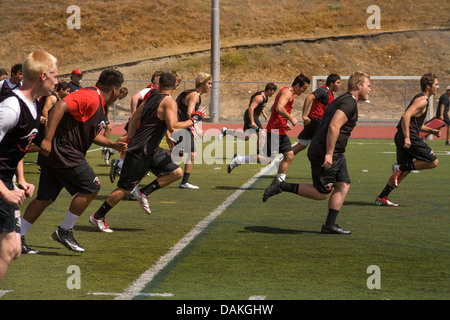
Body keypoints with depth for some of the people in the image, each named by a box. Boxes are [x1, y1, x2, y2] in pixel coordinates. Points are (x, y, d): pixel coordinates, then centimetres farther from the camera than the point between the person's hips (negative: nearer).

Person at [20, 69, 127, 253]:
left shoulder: (100, 105, 19)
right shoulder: (90, 98, -14)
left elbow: (91, 134, 32)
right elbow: (60, 106, -27)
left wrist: (112, 145, 23)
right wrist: (48, 140, -31)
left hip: (54, 155, 10)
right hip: (63, 153, -10)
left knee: (45, 198, 11)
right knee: (91, 187, -6)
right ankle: (64, 231, 0)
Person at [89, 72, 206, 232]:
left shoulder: (151, 100, 11)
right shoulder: (169, 102, -15)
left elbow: (134, 118, 18)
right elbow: (173, 127, -27)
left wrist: (130, 140, 23)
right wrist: (193, 120, -16)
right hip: (140, 153, -9)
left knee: (176, 172, 5)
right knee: (125, 189, 0)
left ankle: (145, 193, 7)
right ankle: (97, 217, 12)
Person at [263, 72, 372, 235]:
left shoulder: (341, 101, 19)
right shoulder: (349, 103, -14)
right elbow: (333, 126, -25)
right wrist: (328, 154, -26)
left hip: (335, 154, 11)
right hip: (325, 154, -11)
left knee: (343, 186, 6)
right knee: (321, 193, -5)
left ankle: (330, 225, 7)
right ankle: (281, 186, -1)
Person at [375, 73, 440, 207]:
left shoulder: (421, 99, 22)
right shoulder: (422, 100, -10)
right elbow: (406, 116, -23)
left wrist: (431, 131, 19)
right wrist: (407, 137, -27)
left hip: (401, 137, 10)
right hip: (410, 137, -10)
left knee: (404, 170, 13)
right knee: (433, 162, -8)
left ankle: (381, 198, 13)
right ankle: (400, 167, -9)